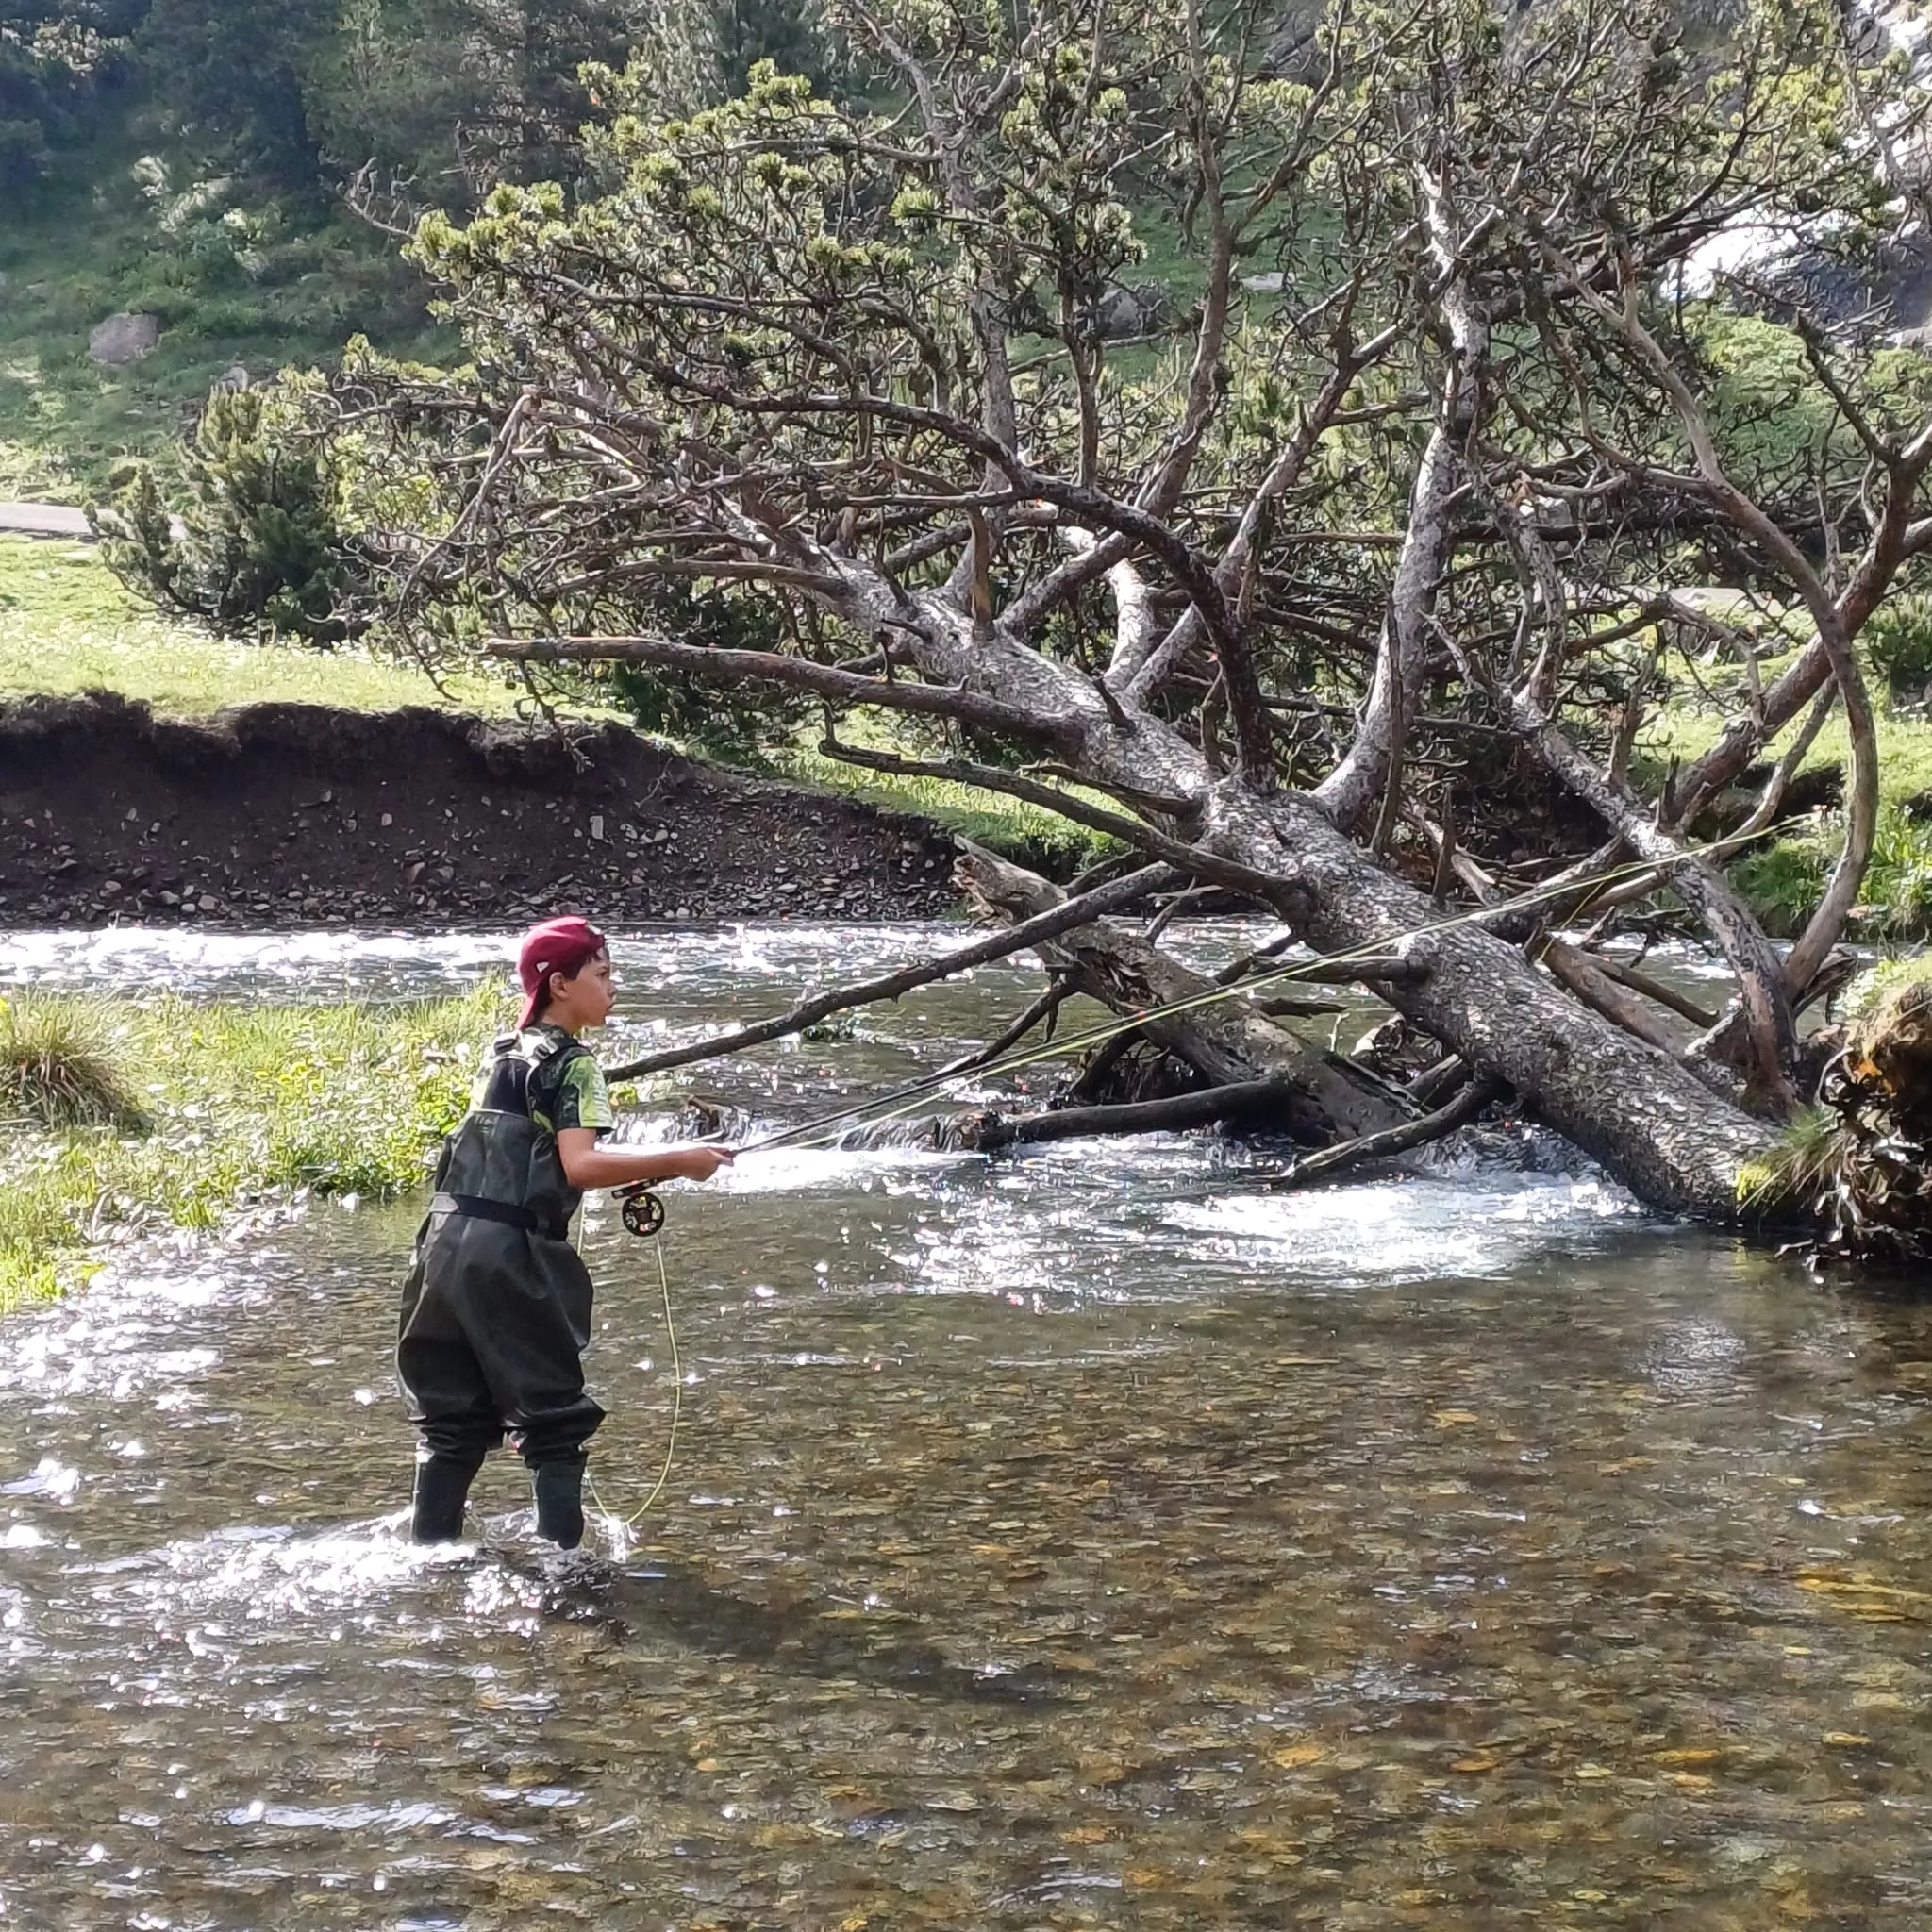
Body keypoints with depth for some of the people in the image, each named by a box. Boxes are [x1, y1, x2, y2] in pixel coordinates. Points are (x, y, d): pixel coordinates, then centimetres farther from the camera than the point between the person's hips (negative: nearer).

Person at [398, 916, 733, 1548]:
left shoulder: (503, 1053, 18)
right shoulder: (572, 1064, -6)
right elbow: (579, 1165, -18)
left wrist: (641, 1168, 23)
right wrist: (676, 1162, -13)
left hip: (447, 1240, 8)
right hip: (511, 1254, -7)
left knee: (455, 1417, 13)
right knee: (553, 1419, 2)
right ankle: (563, 1555, 0)